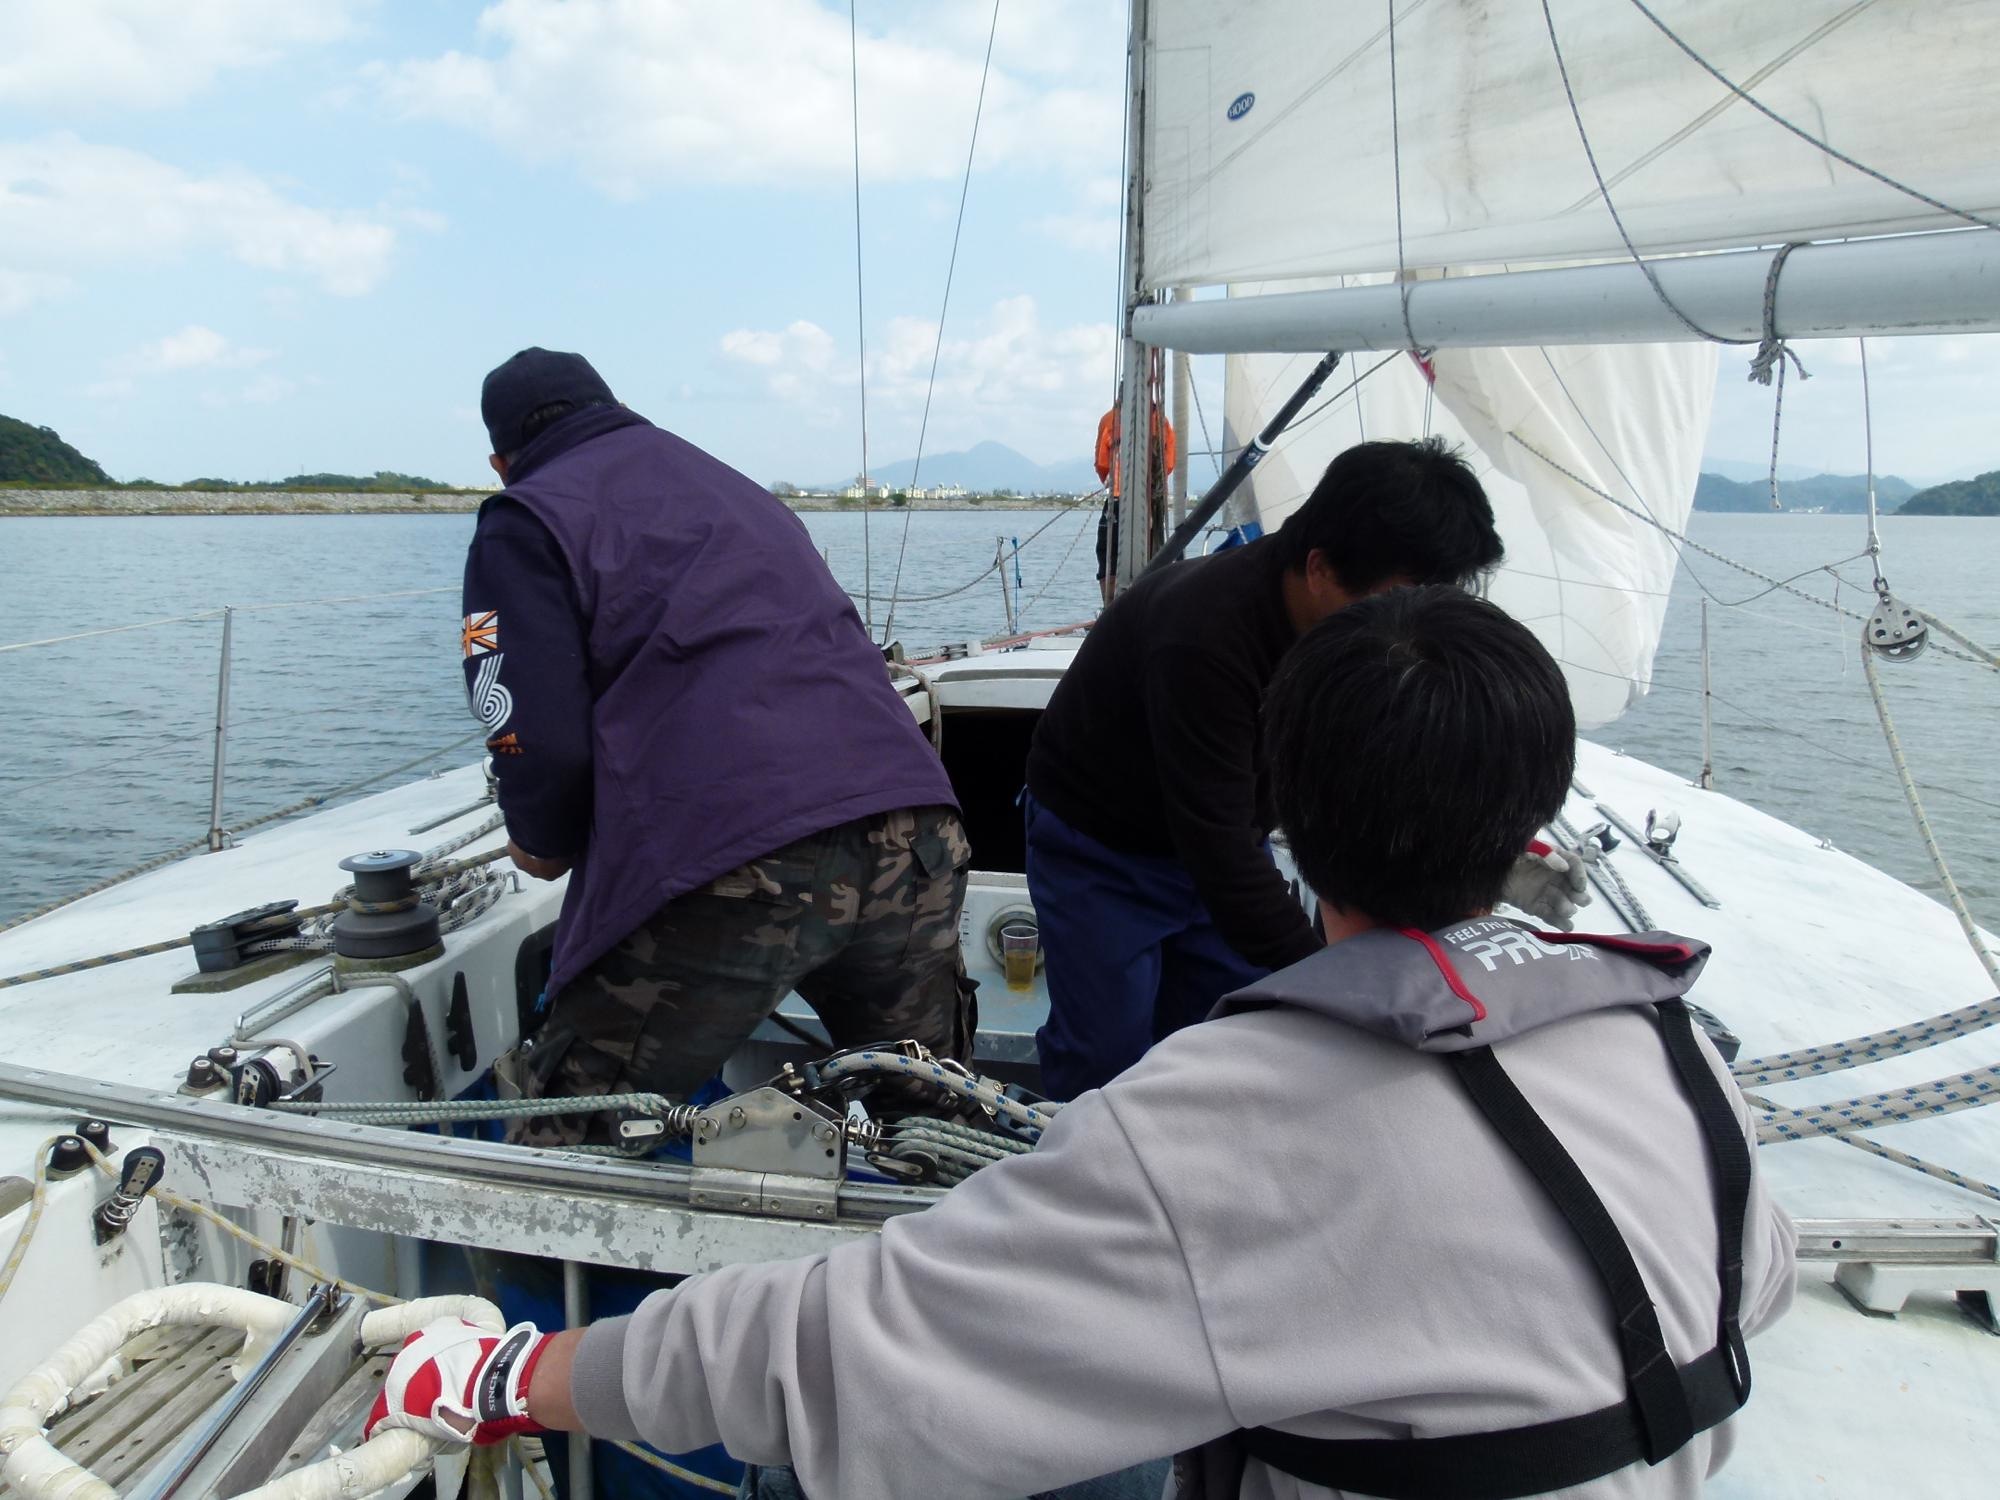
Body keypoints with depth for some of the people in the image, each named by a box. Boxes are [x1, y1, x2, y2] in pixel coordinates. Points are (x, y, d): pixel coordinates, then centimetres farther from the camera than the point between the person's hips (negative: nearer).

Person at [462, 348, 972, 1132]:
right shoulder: (737, 488, 29)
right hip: (913, 840, 7)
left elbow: (539, 739, -4)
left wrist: (546, 846, 18)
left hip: (729, 874, -6)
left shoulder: (527, 517, 9)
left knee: (564, 1138, 10)